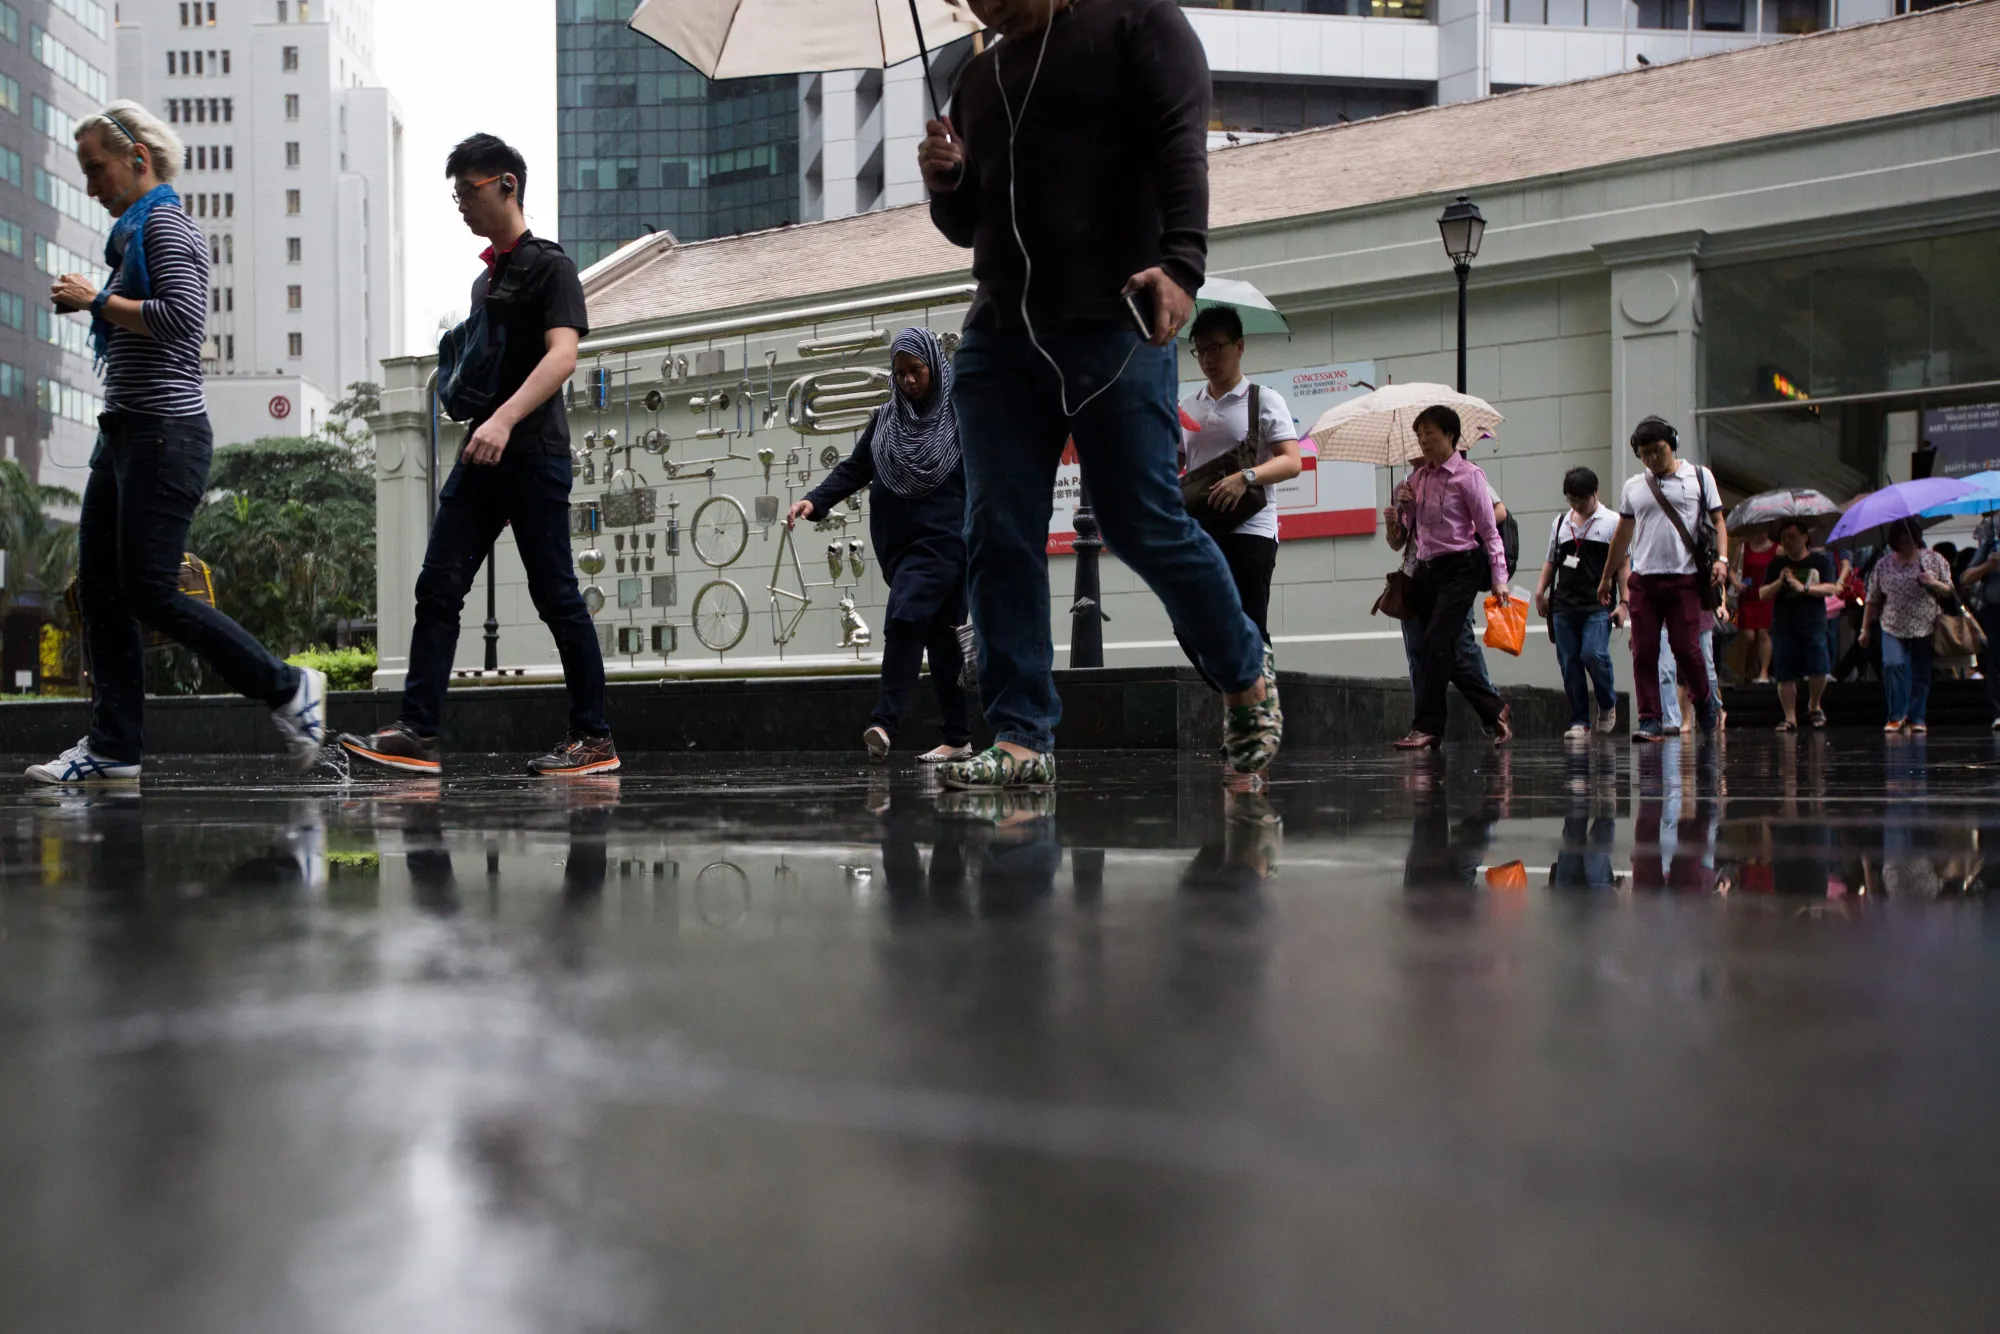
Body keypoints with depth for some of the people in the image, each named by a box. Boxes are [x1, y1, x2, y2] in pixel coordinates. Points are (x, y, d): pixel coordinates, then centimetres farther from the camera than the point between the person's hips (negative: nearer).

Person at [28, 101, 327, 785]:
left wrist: (98, 300, -13)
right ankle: (114, 748, 6)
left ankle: (287, 688, 1)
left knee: (150, 592, -11)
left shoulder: (164, 222, -7)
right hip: (126, 433, 10)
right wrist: (92, 305, 17)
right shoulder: (138, 229, 22)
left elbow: (181, 315, -21)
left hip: (163, 433, -10)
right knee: (98, 589, 5)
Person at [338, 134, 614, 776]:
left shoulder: (549, 265, -7)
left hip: (533, 455, -8)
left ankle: (594, 739, 4)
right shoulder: (485, 278, 20)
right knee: (438, 587, 0)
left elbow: (562, 355, -21)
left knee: (556, 596, -4)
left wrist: (504, 421, -33)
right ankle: (418, 733, -2)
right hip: (480, 456, 8)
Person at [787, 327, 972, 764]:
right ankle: (958, 738, 12)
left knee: (904, 620, -22)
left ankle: (883, 723, -28)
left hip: (940, 541, -5)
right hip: (898, 544, 5)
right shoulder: (885, 419, 13)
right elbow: (853, 469, 13)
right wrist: (815, 502, -3)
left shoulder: (961, 415, -2)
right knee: (939, 638, 8)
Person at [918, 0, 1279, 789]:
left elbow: (1181, 149, -9)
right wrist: (946, 183, 7)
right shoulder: (980, 77, 24)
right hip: (998, 337, 6)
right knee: (998, 539, -5)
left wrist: (1180, 264, -25)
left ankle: (1247, 674, 17)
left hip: (1111, 327, -6)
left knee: (1144, 527, -7)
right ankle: (1021, 740, -2)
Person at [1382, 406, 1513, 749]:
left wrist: (1498, 577, -11)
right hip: (1426, 570, 7)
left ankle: (1427, 727, -13)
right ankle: (1496, 712, 20)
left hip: (1459, 567, -6)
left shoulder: (1467, 475, -4)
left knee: (1436, 641, -17)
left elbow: (1489, 530, -5)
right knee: (1444, 655, 5)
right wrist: (1393, 518, -8)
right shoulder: (1417, 479, 13)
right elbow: (1399, 542, 14)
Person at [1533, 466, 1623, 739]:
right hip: (1563, 604, 4)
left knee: (1593, 654, -19)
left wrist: (1623, 601, -6)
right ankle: (1579, 721, 6)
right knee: (1569, 663, 0)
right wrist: (1540, 592, 12)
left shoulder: (1612, 522, 4)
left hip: (1598, 605, -4)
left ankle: (1608, 704, 8)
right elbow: (1551, 560, 23)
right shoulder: (1560, 522, 16)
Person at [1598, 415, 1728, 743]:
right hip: (1643, 579, 3)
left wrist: (1721, 558, -8)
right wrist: (1606, 577, 23)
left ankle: (1705, 701, 22)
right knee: (1644, 652, -3)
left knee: (1686, 648, -4)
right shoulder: (1633, 486, 14)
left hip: (1684, 578, -3)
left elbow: (1718, 521, 8)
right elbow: (1622, 534, 22)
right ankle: (1649, 720, 0)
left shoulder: (1699, 477, 7)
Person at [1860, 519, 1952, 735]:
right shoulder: (1883, 565, 6)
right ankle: (1896, 715, -6)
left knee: (1921, 674, 1)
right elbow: (1873, 599, 10)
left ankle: (1916, 718, 13)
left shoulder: (1934, 560, 4)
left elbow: (1949, 591, 5)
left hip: (1925, 628, 0)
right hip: (1893, 627, 0)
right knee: (1892, 664, -18)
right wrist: (1866, 628, 9)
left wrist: (1933, 584, -15)